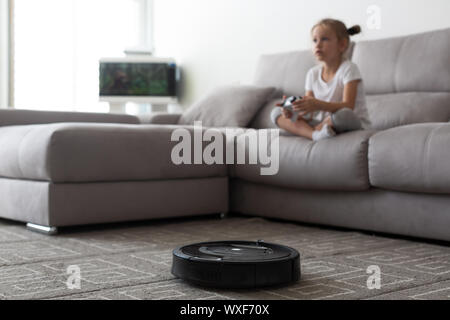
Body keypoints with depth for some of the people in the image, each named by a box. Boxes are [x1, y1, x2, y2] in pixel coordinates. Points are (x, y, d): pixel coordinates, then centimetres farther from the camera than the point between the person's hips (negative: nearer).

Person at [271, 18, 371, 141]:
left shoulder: (348, 69, -10)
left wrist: (319, 105, -41)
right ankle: (315, 134, -28)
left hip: (355, 124, -5)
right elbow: (308, 114, 3)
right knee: (276, 112, -5)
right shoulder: (313, 73, 7)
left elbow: (348, 106, -24)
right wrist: (294, 110, -21)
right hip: (323, 122, 6)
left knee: (343, 115, -42)